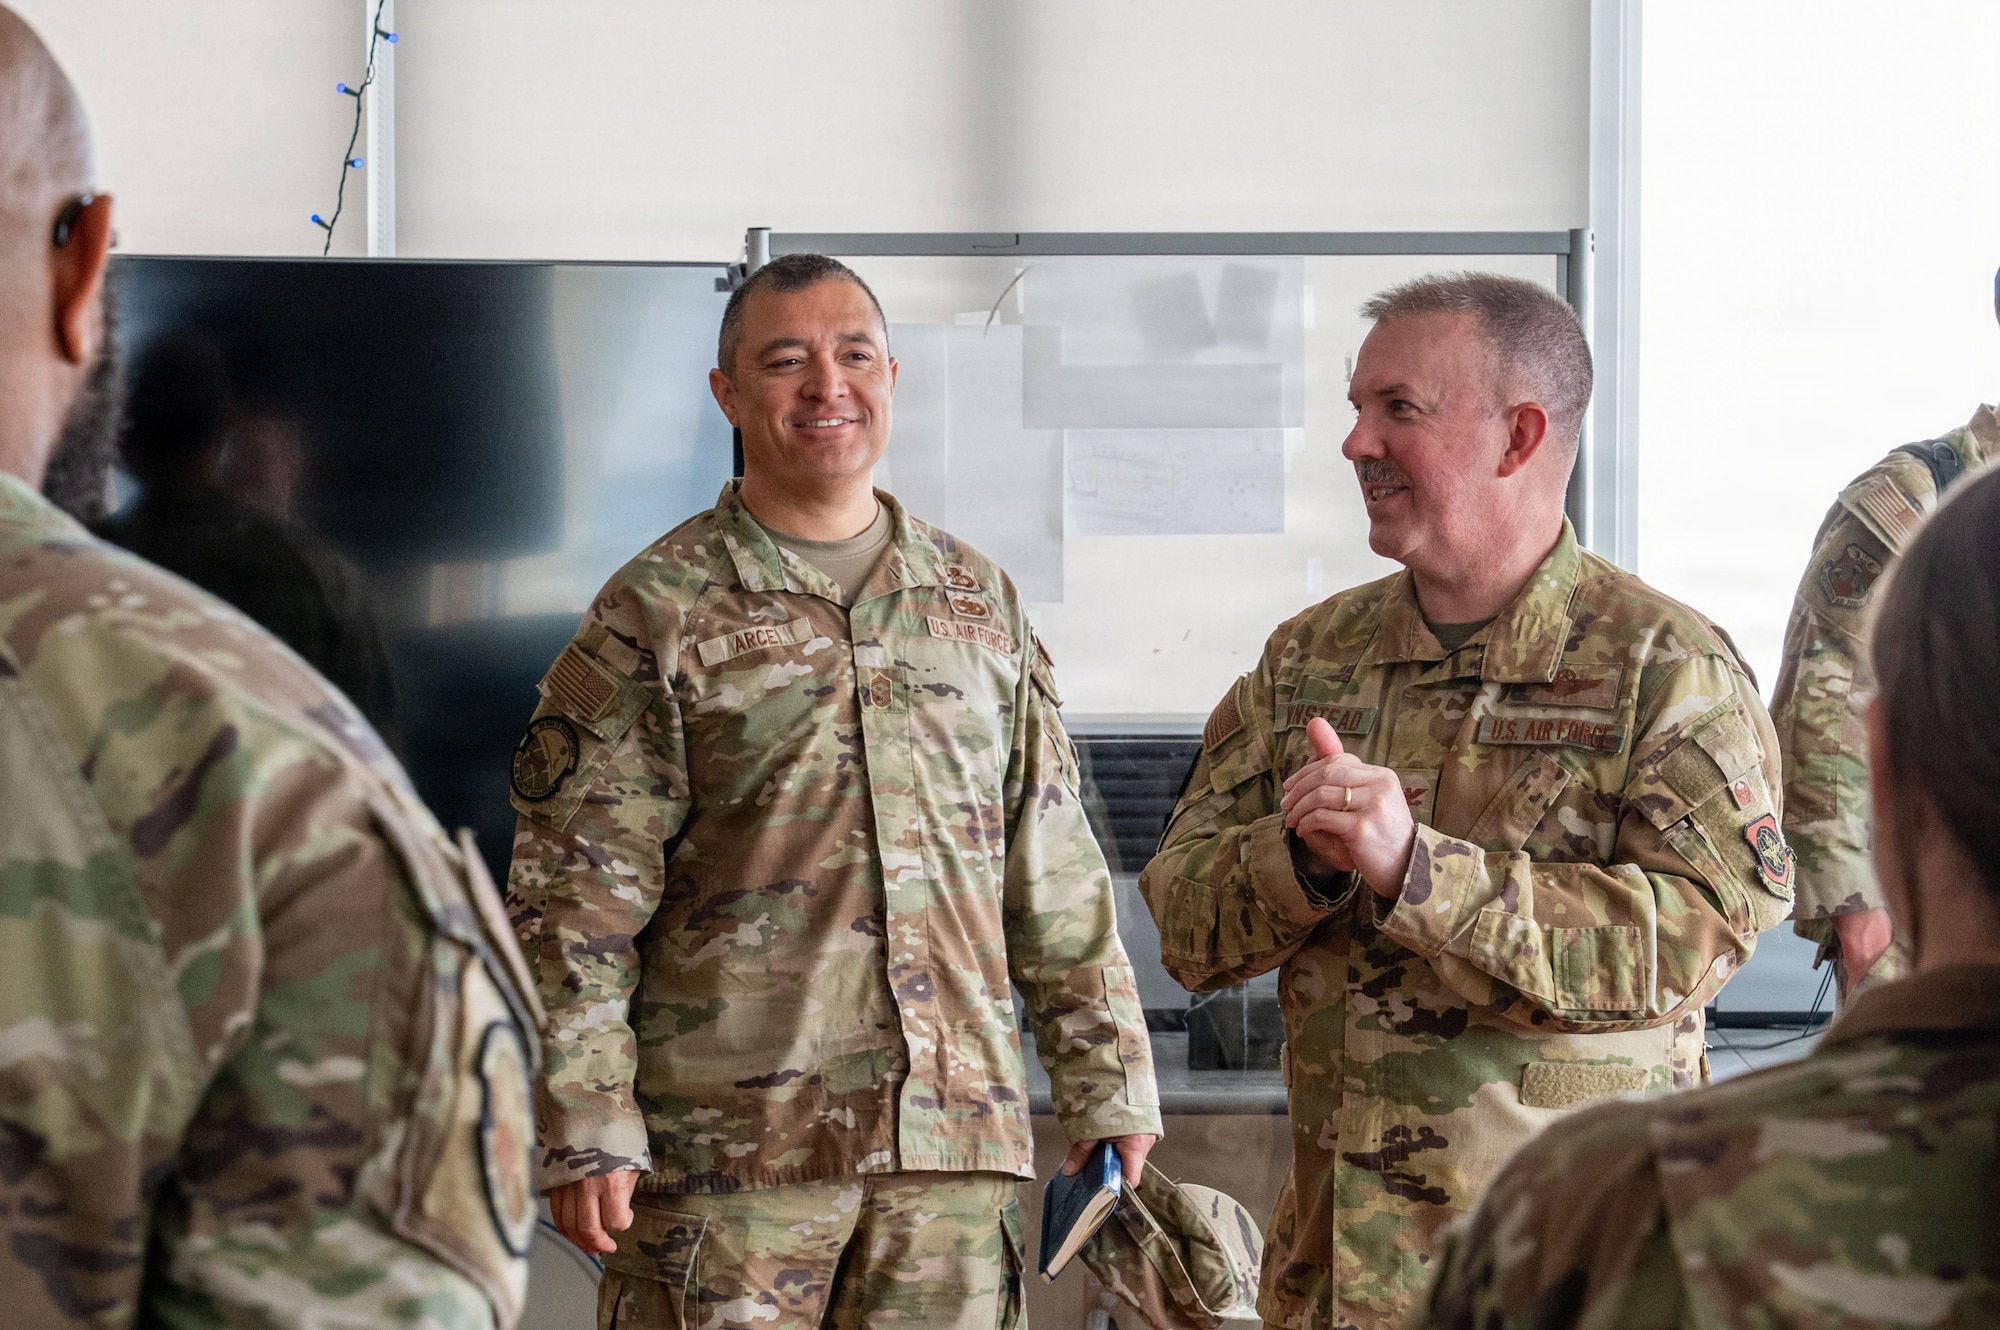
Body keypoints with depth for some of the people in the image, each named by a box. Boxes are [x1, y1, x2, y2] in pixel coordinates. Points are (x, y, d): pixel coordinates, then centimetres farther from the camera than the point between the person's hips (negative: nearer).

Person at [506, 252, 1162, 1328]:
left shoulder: (979, 600, 14)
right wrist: (585, 1134, -11)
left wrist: (1106, 1086, 13)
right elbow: (576, 899, -4)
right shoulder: (658, 610, 1)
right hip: (727, 1150, -4)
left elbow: (1055, 870, 17)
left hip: (951, 1142, 4)